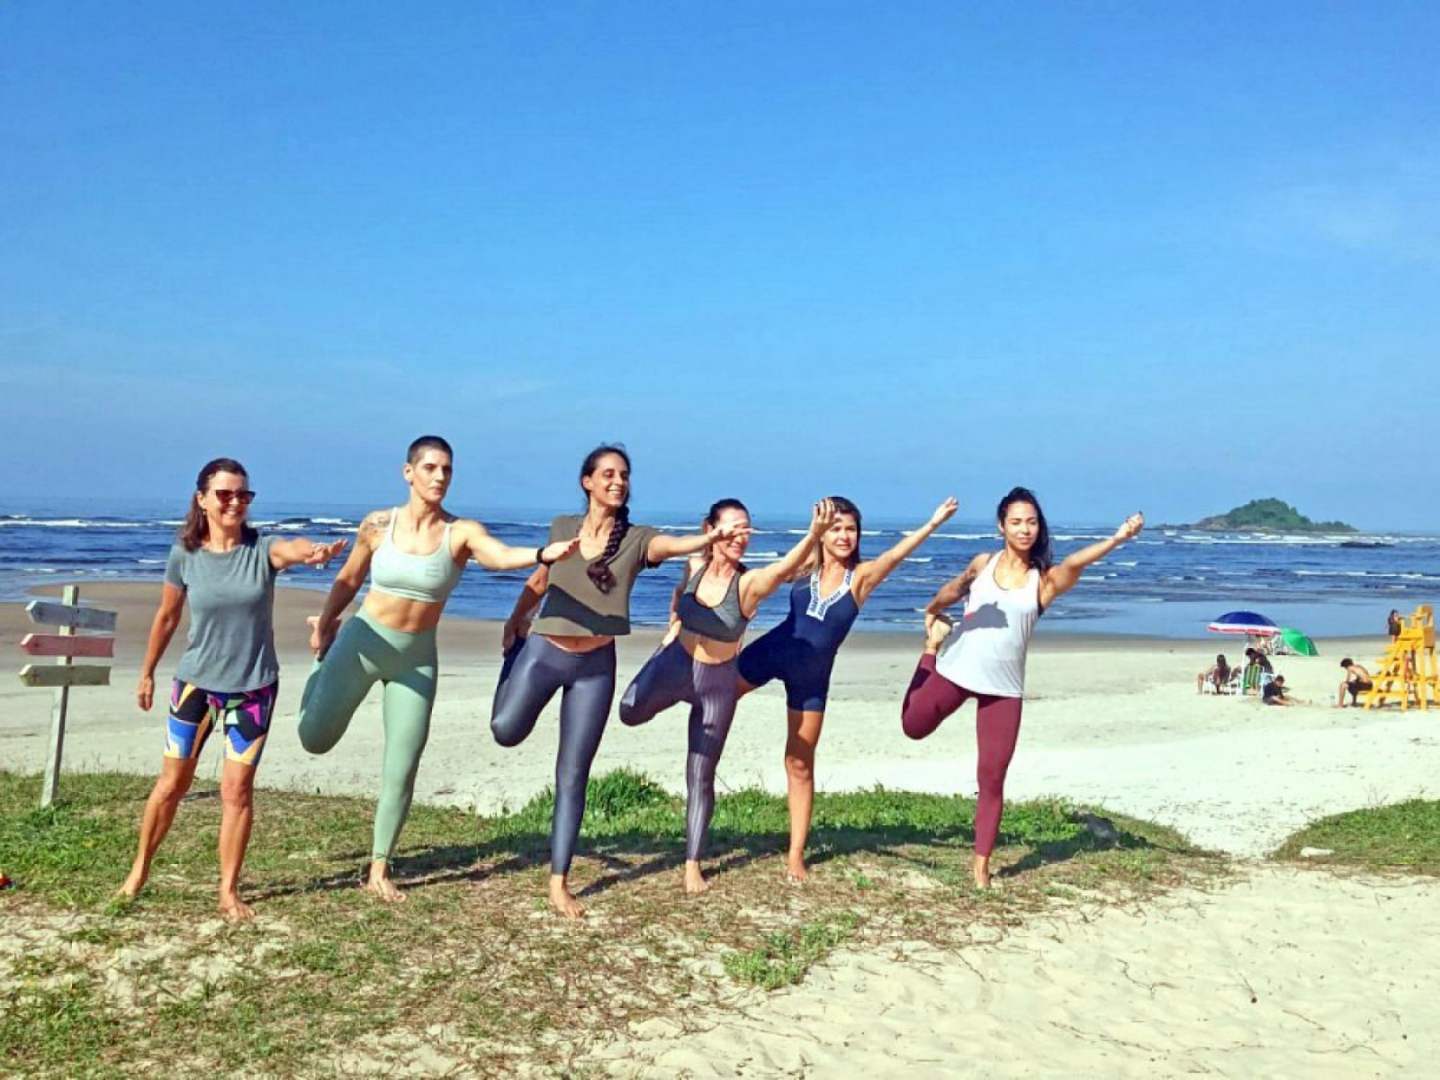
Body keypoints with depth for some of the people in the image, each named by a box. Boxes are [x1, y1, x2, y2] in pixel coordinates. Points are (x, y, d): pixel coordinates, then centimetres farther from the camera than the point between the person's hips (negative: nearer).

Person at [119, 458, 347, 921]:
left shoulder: (263, 549, -11)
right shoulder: (184, 554, -6)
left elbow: (293, 548, -36)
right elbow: (167, 617, 8)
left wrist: (317, 551, -59)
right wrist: (147, 672, 16)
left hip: (253, 687, -1)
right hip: (196, 683, 1)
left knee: (237, 789, 1)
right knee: (172, 783, 10)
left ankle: (229, 891, 15)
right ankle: (140, 869, 32)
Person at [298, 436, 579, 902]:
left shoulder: (461, 532, -11)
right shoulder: (378, 525, -7)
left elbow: (500, 555, -32)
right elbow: (348, 580, 9)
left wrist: (542, 554, -51)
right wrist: (323, 625, 12)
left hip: (417, 657, 0)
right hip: (363, 641, 0)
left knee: (401, 771, 1)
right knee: (316, 738, 2)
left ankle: (379, 870, 20)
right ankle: (323, 664, 36)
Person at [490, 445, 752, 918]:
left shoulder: (636, 538, -3)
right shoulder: (562, 527, 2)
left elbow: (674, 545, -24)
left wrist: (710, 538, -43)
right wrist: (514, 622, 14)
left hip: (596, 664, 0)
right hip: (544, 650, 1)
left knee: (572, 776, 2)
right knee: (507, 731, -20)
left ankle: (559, 883, 11)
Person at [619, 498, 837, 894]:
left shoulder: (749, 583, -21)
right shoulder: (694, 566, -10)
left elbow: (785, 567, -43)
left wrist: (815, 534, -60)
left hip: (718, 684, -2)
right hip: (675, 665, 2)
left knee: (701, 777, 4)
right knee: (631, 712, -27)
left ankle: (693, 864, 20)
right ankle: (677, 697, 10)